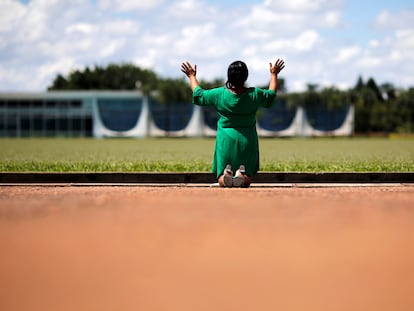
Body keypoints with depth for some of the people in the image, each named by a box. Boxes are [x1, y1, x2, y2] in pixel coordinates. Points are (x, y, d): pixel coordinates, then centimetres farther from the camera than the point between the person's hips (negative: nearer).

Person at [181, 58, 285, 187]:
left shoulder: (219, 94, -9)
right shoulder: (254, 94, -8)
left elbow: (198, 94, 5)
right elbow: (271, 95, 12)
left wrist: (192, 76, 21)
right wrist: (274, 74, 26)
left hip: (226, 140, 0)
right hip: (247, 142, 0)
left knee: (222, 183, 7)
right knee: (247, 181, 11)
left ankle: (226, 174, -30)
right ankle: (243, 175, -27)